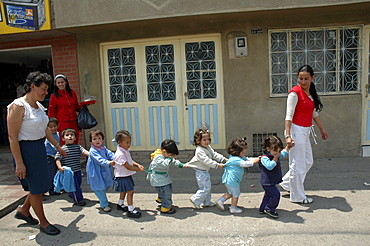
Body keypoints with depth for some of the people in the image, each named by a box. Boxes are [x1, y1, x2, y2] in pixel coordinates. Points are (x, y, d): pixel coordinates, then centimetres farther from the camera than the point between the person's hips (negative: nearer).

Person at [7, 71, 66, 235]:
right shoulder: (18, 106, -17)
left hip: (40, 147, 8)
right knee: (36, 188, 3)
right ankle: (43, 223, 20)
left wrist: (58, 146, 23)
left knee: (40, 185, 17)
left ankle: (24, 211, 42)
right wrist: (19, 163, -21)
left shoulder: (39, 106, 8)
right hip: (26, 149, -8)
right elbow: (12, 137, -20)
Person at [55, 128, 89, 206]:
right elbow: (57, 159, -7)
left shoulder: (78, 147, 7)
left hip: (78, 170, 6)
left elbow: (84, 151, -6)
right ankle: (78, 200, 10)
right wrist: (60, 167, -21)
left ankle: (72, 194, 44)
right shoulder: (62, 149, -6)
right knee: (74, 185, -3)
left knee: (78, 183, 19)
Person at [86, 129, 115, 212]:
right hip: (96, 174, -8)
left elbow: (109, 153, -7)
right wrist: (108, 163, -42)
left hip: (105, 172, 8)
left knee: (106, 186, 19)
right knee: (99, 188, -1)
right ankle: (104, 205, 10)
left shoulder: (103, 148, 5)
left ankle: (102, 199, 43)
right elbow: (99, 159, -30)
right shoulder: (92, 151, -19)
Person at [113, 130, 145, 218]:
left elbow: (130, 161, 13)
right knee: (130, 191, -9)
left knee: (124, 191, 24)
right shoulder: (120, 154, -28)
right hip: (122, 177, -10)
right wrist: (139, 169, -22)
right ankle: (130, 210, 0)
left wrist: (138, 165, -4)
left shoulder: (126, 151, 3)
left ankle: (120, 204, 44)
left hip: (127, 176, 10)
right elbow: (127, 166, -27)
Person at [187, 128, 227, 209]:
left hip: (205, 171, 10)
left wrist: (223, 159, -6)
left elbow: (214, 154, 6)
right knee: (205, 188, -5)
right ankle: (195, 200, 7)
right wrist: (217, 165, -31)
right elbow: (207, 161, -30)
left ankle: (207, 202, 31)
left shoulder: (208, 147, 6)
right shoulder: (199, 151, -25)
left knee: (208, 187, 18)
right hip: (201, 172, -10)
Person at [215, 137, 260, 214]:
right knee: (236, 194, 9)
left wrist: (257, 159, -5)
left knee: (231, 193, 26)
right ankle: (233, 208, 24)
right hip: (232, 180, -10)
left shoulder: (240, 157, 9)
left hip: (229, 179, 10)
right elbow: (245, 163, -35)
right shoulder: (236, 159, -25)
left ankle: (220, 201, 29)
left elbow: (247, 159, 8)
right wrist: (255, 161, -28)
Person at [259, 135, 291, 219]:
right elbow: (270, 166, -33)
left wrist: (288, 147, 13)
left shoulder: (277, 155, 6)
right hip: (267, 182, -10)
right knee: (275, 194, -10)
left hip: (270, 182, 10)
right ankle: (269, 209, 7)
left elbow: (283, 154, 25)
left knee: (268, 194, 19)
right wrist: (275, 158, -31)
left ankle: (263, 209, 33)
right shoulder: (264, 158, -22)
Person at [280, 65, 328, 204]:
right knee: (298, 165, 0)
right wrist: (288, 136, -24)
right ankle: (298, 196, 15)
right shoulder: (295, 92, -13)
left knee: (308, 162, 17)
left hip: (305, 131, 9)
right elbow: (289, 115, -18)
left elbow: (314, 113, 22)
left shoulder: (311, 93, 12)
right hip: (296, 130, -9)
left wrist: (322, 129, 26)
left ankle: (286, 183, 31)